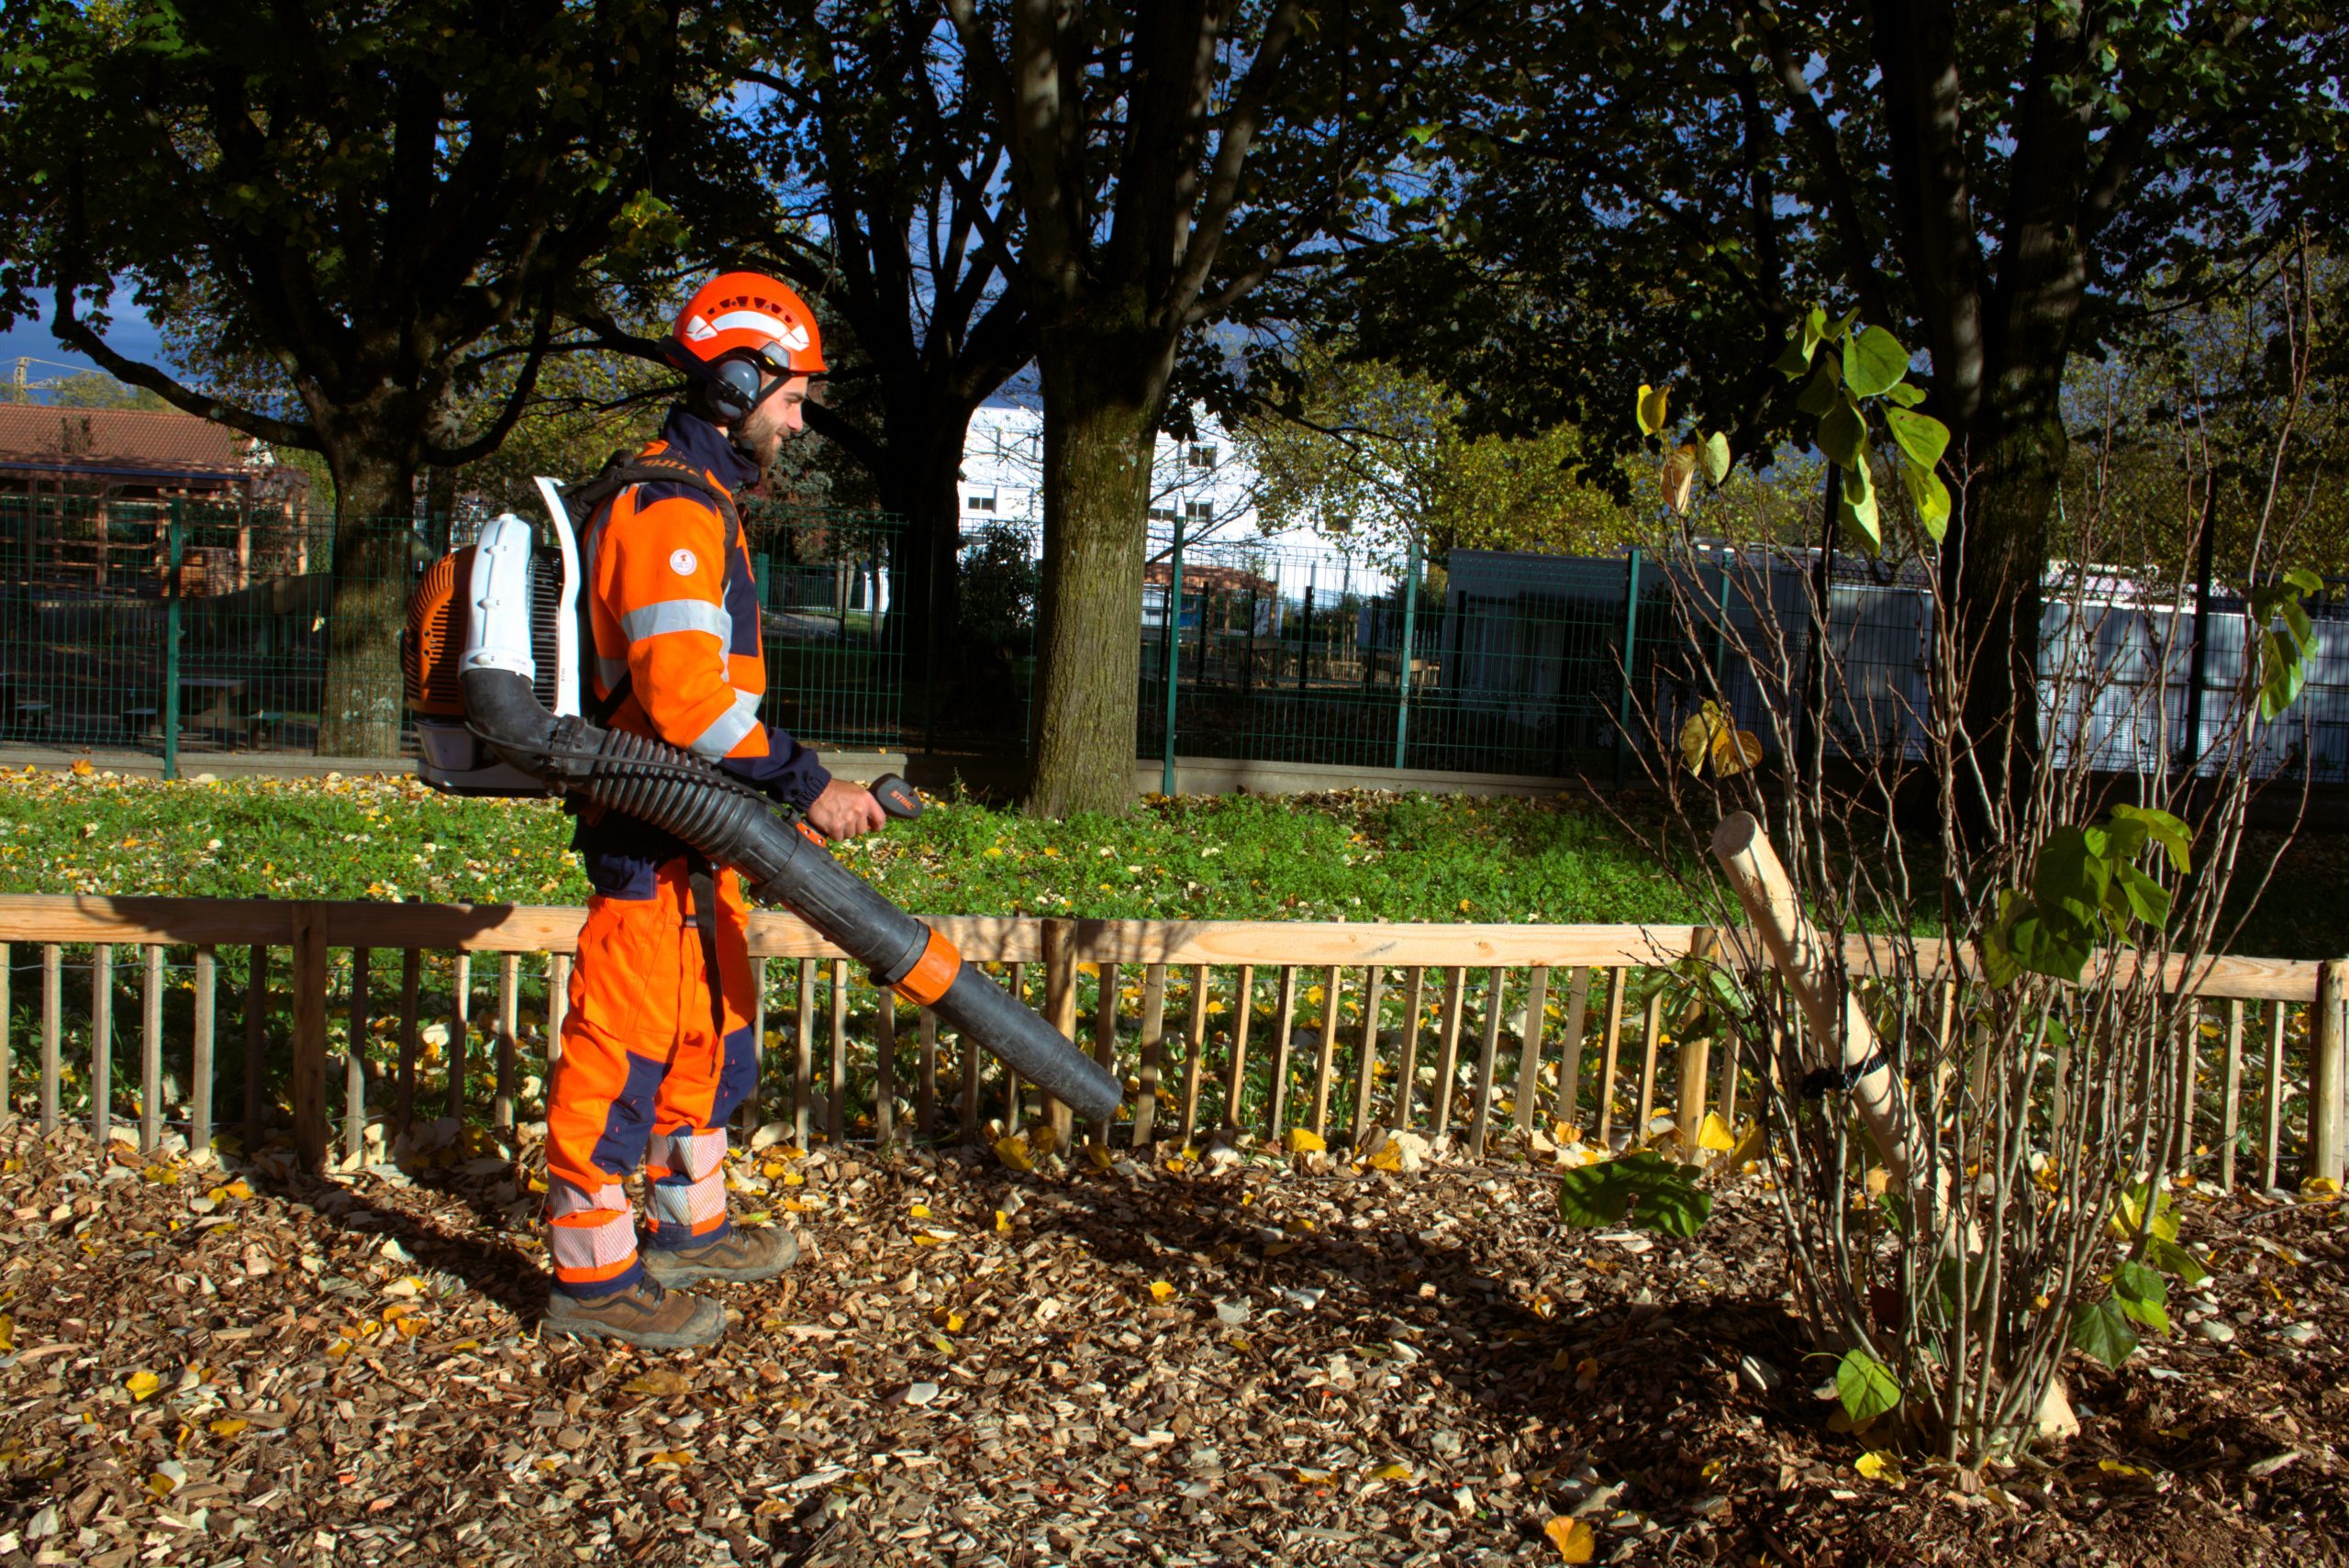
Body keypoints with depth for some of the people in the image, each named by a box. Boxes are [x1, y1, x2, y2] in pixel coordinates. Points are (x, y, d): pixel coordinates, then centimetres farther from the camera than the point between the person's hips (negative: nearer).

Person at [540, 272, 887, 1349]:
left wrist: (774, 793, 23)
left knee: (707, 1026, 19)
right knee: (627, 1038, -3)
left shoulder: (694, 502, 18)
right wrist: (806, 785, -25)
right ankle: (593, 1276, 7)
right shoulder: (670, 511, -17)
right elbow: (686, 695, -27)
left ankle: (689, 1227, 33)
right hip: (656, 832, -11)